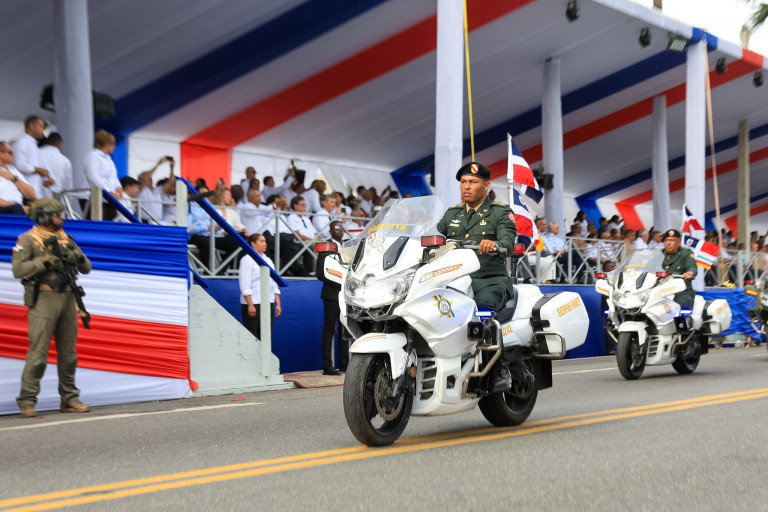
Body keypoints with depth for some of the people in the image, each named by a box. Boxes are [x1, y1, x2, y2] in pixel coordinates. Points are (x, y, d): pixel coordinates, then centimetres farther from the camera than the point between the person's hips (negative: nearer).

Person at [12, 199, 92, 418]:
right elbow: (18, 270, -13)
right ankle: (27, 401, -1)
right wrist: (44, 261, -20)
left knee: (68, 352, 8)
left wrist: (79, 258, -6)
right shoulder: (28, 240, -2)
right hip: (43, 299, -6)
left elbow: (86, 268, 15)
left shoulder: (66, 239, 15)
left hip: (67, 299, 6)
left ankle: (69, 399, 16)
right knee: (38, 352, -8)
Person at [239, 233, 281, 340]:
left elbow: (274, 285, 17)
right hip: (253, 303, -6)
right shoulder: (247, 260, -4)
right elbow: (245, 285, -12)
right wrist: (250, 305, -19)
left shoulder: (268, 260, 16)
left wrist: (278, 304, 10)